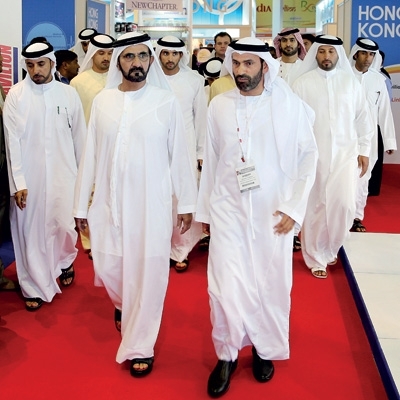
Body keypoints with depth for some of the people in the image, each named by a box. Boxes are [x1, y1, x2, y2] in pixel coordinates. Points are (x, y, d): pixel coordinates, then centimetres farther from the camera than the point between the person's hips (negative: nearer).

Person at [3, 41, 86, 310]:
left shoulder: (68, 93, 0)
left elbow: (79, 136, 5)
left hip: (63, 174, 1)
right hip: (29, 176, -1)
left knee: (65, 225, 7)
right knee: (31, 231, 5)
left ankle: (65, 261, 40)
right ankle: (36, 287, 22)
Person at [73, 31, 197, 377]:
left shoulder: (166, 101, -4)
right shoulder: (102, 101, 2)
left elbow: (179, 154, -1)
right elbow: (91, 154, 4)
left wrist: (186, 202, 0)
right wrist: (81, 204, 6)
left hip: (151, 202, -2)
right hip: (109, 200, 3)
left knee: (148, 274, 2)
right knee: (108, 267, 10)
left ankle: (140, 346, 20)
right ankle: (123, 304, 46)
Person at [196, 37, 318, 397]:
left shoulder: (290, 104, -4)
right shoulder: (219, 105, 2)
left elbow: (308, 155, -1)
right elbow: (211, 160, 7)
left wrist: (295, 207, -7)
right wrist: (205, 209, 11)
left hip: (274, 213, -1)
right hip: (228, 209, 1)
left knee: (271, 284, 9)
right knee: (226, 287, -4)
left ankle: (266, 349, 33)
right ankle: (227, 354, 18)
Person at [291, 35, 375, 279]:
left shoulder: (351, 81, 5)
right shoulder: (303, 83, -2)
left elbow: (363, 118, 8)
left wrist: (364, 150, 6)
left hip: (345, 153, 2)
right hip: (313, 154, -2)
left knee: (344, 204, -3)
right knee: (315, 206, 3)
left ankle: (331, 248, 23)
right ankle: (316, 257, 17)